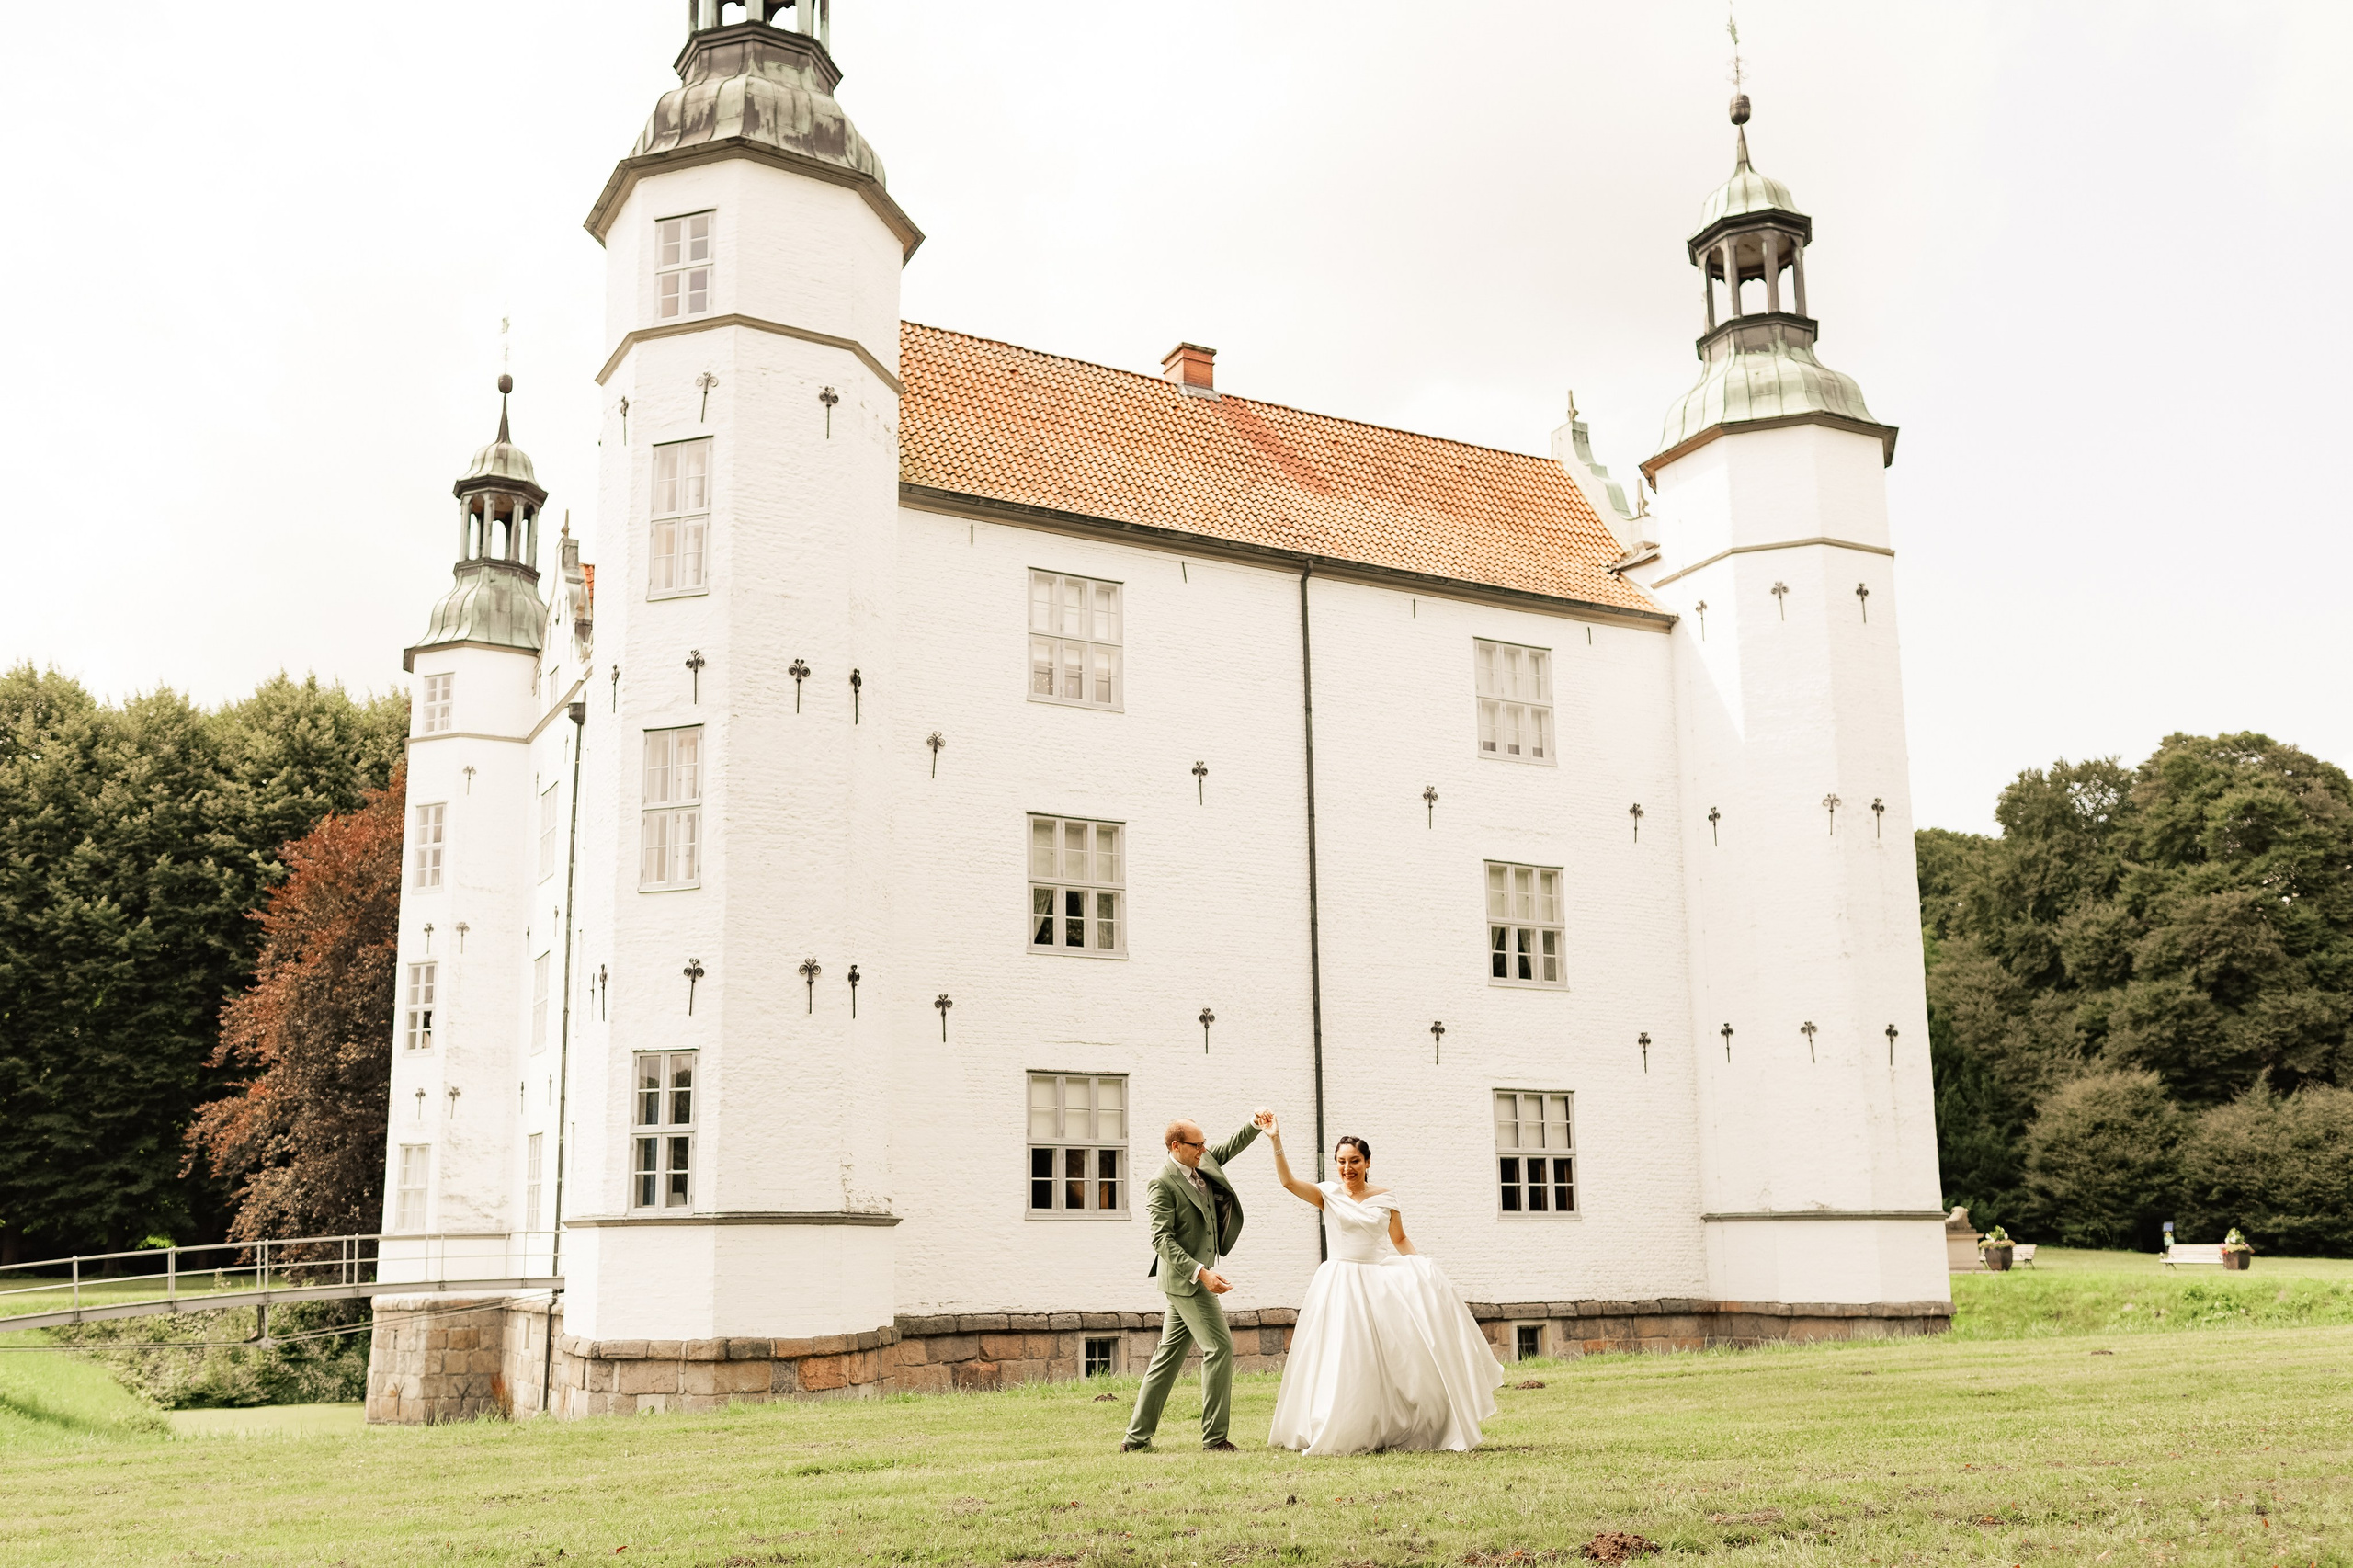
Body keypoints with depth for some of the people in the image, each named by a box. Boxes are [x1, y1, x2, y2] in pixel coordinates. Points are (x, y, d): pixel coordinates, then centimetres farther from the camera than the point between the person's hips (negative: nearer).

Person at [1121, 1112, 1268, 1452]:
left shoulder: (1203, 1164, 9)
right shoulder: (1162, 1184, -16)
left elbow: (1231, 1147, 22)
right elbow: (1162, 1239, -20)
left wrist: (1256, 1126, 2)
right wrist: (1201, 1272, -27)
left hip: (1194, 1276, 9)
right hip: (1185, 1277, -9)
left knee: (1169, 1355, 11)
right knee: (1219, 1346, -9)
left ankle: (1137, 1437, 15)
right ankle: (1214, 1437, -5)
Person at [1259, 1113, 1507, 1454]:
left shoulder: (1385, 1196, 5)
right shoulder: (1328, 1195, -1)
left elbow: (1400, 1240, 11)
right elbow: (1287, 1181, -13)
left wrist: (1424, 1270, -2)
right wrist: (1276, 1141, -25)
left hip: (1383, 1277, 2)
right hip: (1343, 1282, -2)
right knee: (1347, 1361, -6)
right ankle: (1343, 1435, 7)